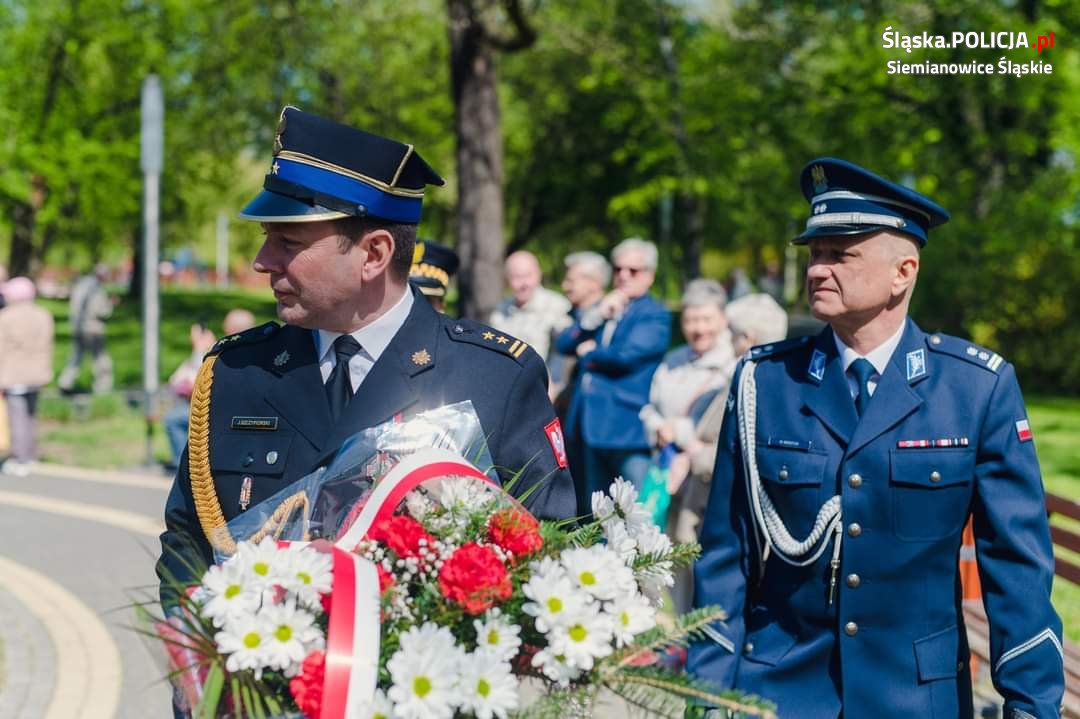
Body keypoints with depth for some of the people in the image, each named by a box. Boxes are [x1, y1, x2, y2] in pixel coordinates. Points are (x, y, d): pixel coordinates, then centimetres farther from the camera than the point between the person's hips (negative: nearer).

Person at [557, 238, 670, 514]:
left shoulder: (655, 316, -3)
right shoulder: (598, 308, 18)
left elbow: (628, 354, -18)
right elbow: (565, 344, 8)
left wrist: (589, 352, 0)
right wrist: (595, 316, -7)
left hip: (628, 427, -7)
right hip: (591, 424, 7)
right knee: (591, 515, 14)